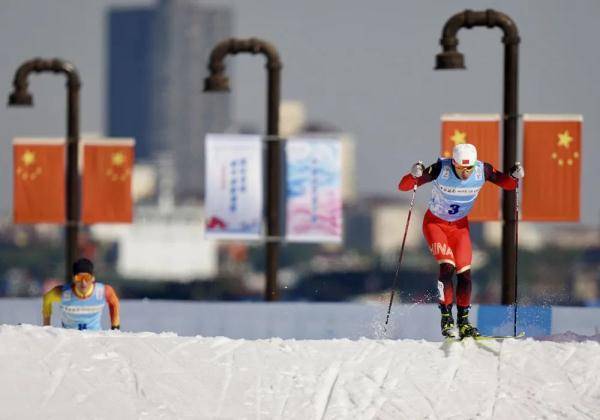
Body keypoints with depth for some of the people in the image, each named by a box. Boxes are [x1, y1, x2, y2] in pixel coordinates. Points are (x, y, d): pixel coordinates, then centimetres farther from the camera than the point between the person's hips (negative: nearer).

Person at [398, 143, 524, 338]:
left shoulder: (482, 171, -20)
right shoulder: (440, 170, -29)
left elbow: (507, 184, -3)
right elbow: (403, 186, -27)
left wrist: (514, 176, -25)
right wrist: (414, 176, -49)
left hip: (460, 226, 3)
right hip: (435, 223, -3)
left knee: (465, 273, -3)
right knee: (447, 267, -21)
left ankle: (463, 322, 12)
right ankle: (446, 318, -14)